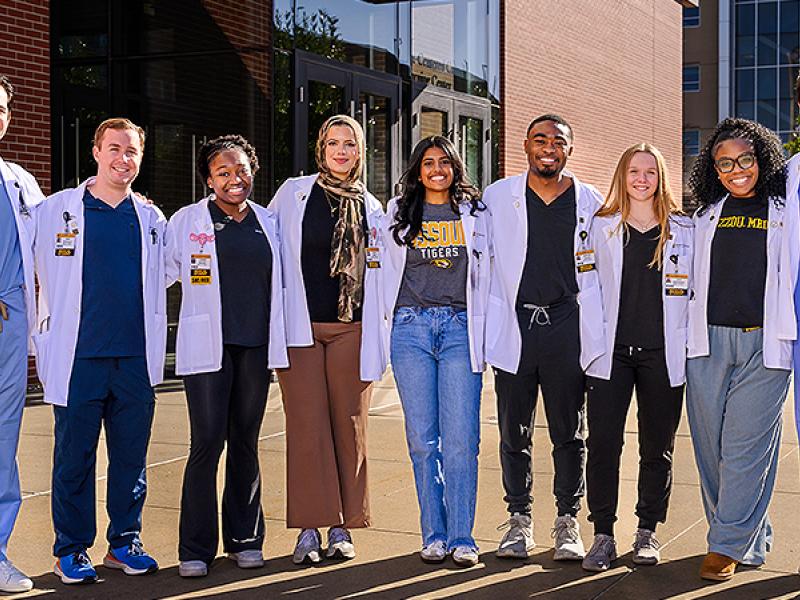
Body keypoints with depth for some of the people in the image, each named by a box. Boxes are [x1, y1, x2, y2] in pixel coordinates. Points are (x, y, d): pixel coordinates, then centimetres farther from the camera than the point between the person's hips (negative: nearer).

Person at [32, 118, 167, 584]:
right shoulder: (56, 211, 2)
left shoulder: (152, 219, 11)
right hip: (79, 356, -3)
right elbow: (44, 276, 7)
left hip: (136, 358, 3)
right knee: (75, 457, 2)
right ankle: (72, 549, 13)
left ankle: (125, 541, 20)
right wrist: (47, 337, 5)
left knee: (132, 456, 8)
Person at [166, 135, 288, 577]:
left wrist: (278, 338, 18)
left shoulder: (267, 222, 13)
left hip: (256, 344, 3)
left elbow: (279, 282, 21)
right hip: (208, 345, -3)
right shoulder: (187, 221, 3)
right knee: (207, 442, -8)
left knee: (246, 444, 9)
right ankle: (195, 549, -1)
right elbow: (162, 273, 8)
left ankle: (245, 539, 19)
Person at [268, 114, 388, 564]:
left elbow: (380, 274, 15)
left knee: (350, 426, 2)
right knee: (307, 426, -3)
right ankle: (310, 528, 4)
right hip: (300, 327, -1)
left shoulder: (371, 208, 11)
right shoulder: (293, 193, 6)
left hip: (351, 328, 1)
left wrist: (379, 335, 9)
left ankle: (343, 526, 11)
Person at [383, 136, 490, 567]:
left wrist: (483, 330, 5)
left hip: (460, 327, -1)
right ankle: (434, 535, 9)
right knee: (422, 438, 1)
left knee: (460, 439, -7)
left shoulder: (474, 213, 12)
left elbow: (485, 273, 12)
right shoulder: (399, 213, 14)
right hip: (411, 329, 1)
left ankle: (461, 537, -2)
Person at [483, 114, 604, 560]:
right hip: (513, 327, 1)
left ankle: (568, 521, 17)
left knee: (569, 432, 6)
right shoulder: (498, 197, 7)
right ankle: (520, 519, 19)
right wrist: (490, 320, 8)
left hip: (567, 327, 0)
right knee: (514, 433, 6)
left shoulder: (591, 202, 6)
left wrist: (596, 334, 5)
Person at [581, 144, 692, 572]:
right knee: (602, 443, -6)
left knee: (657, 447, 7)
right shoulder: (601, 227, 8)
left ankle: (647, 532, 19)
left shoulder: (683, 230, 7)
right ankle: (603, 535, 3)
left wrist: (689, 343, 3)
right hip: (611, 351, 0)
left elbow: (695, 291, 10)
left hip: (663, 354, 0)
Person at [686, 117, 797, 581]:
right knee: (712, 445, 4)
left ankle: (727, 546, -1)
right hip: (709, 339, 3)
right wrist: (691, 331, 15)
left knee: (747, 444, -7)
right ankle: (752, 540, 17)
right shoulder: (707, 215, 15)